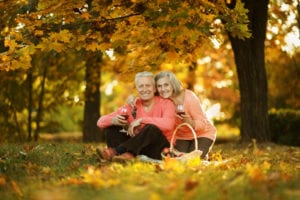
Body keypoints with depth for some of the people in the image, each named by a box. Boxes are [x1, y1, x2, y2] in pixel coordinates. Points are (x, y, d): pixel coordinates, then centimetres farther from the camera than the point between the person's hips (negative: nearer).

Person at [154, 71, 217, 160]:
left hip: (202, 133, -3)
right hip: (181, 136, 3)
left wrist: (191, 122, -43)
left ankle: (204, 157, 13)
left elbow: (203, 124, -25)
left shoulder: (189, 97, -26)